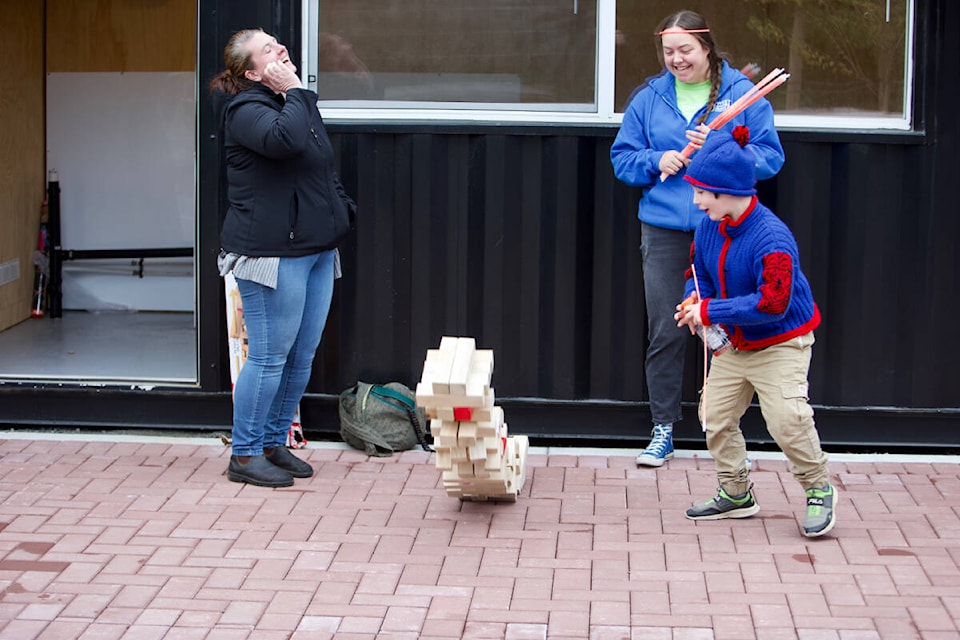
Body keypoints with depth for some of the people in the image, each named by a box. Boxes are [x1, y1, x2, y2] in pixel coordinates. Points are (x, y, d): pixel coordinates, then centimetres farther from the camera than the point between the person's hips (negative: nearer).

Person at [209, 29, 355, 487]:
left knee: (302, 356, 12)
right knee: (269, 356, -5)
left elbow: (325, 168, 28)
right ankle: (245, 455, 5)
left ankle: (274, 443, 24)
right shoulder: (245, 109, -11)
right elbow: (286, 140, -33)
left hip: (316, 249, 9)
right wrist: (291, 93, -20)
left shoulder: (301, 102, 16)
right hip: (272, 252, -9)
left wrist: (344, 208, 18)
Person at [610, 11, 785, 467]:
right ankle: (663, 430, 13)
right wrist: (657, 161, -8)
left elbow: (770, 156, 0)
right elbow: (622, 157, 12)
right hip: (664, 229, 2)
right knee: (664, 334, 3)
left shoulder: (742, 94, 1)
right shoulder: (649, 98, 8)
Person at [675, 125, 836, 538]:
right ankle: (735, 495, 24)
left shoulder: (772, 238, -28)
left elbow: (773, 303, -31)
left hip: (781, 343, -8)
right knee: (715, 416, 7)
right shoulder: (709, 227, -4)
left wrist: (711, 312, -28)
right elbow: (698, 270, 14)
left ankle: (819, 490, 6)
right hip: (733, 344, 8)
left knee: (787, 419, -17)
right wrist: (694, 299, -11)